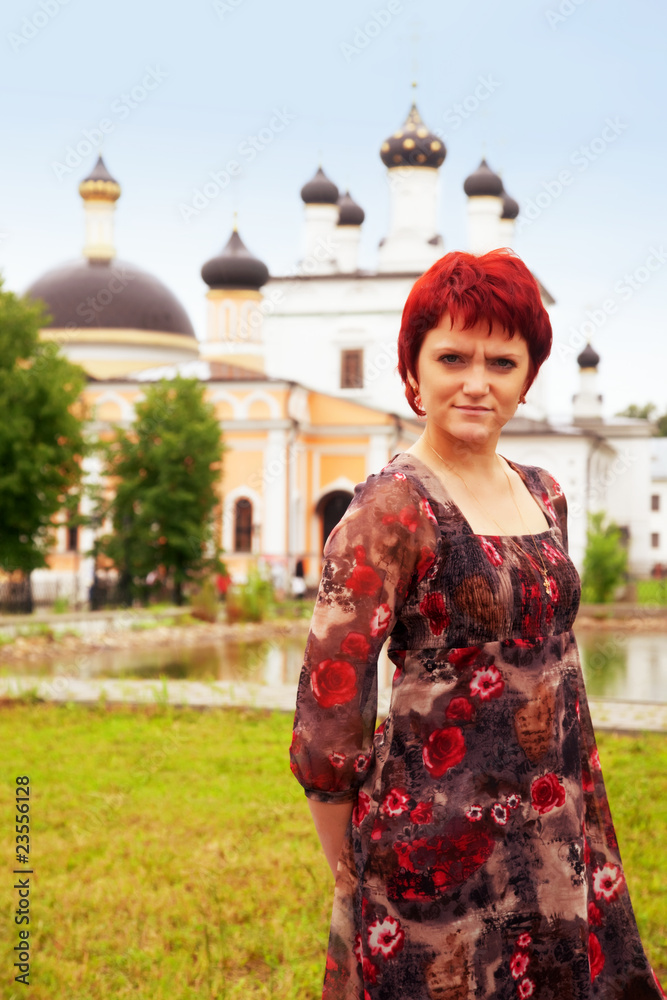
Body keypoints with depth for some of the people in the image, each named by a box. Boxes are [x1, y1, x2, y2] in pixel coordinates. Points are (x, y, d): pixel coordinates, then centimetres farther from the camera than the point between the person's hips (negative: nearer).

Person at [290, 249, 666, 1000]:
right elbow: (325, 729, -15)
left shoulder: (543, 496, 7)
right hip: (437, 846, -6)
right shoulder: (390, 511, -15)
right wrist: (352, 879, -6)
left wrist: (589, 836, 13)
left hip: (557, 843, 7)